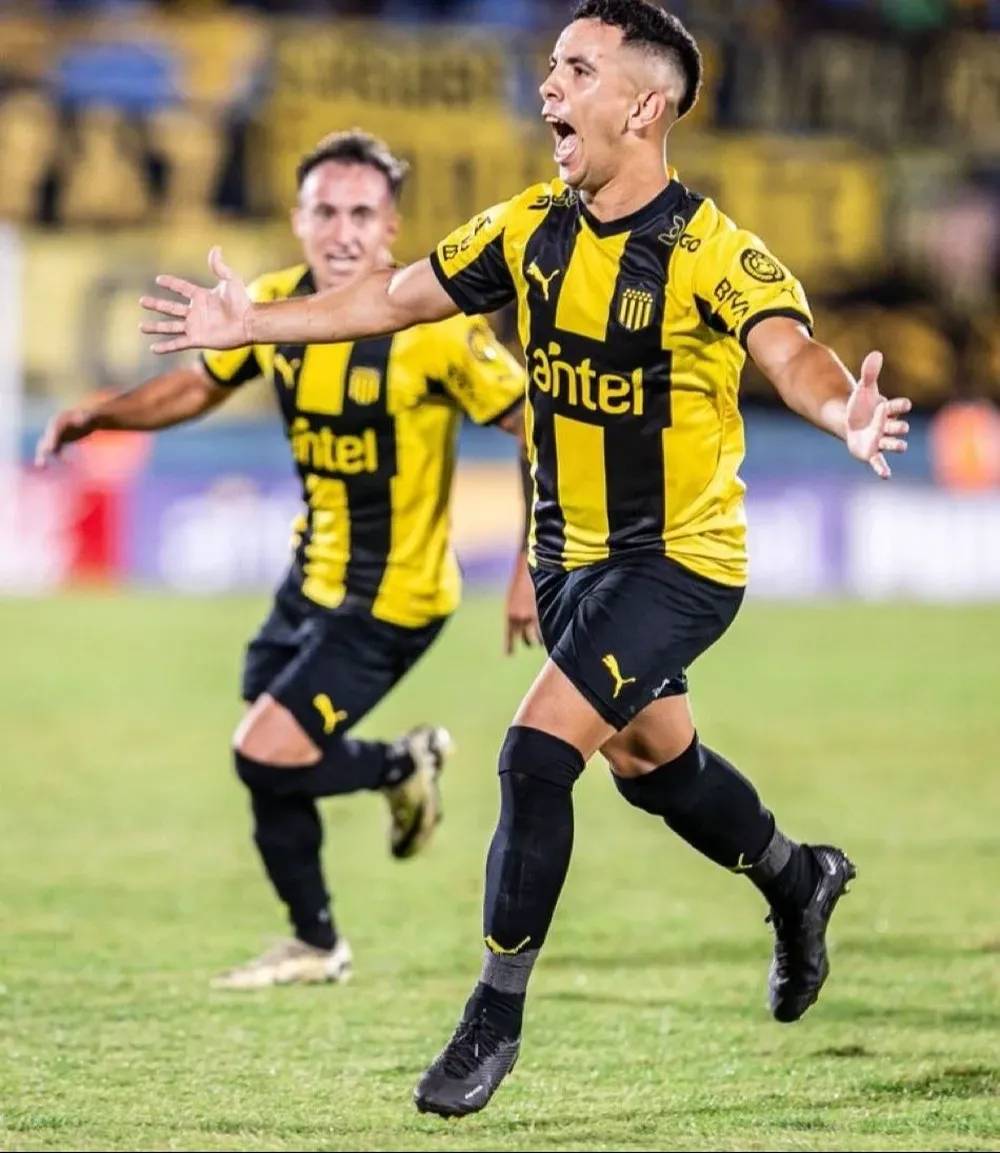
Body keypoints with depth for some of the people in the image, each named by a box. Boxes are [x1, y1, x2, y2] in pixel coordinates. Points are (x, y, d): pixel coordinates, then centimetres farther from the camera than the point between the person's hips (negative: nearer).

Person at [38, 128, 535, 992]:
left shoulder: (433, 328, -24)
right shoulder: (272, 307, -6)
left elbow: (546, 430, -19)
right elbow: (200, 384, 12)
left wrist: (534, 566, -23)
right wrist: (99, 417, -3)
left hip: (392, 595, -6)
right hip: (314, 578, 6)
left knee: (266, 758, -13)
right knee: (272, 771, 10)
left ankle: (402, 767, 16)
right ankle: (316, 945, 34)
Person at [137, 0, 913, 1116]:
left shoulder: (708, 250, -23)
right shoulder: (529, 228, -3)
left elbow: (791, 354, -38)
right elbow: (400, 295, 9)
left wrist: (845, 412, -59)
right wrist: (253, 322, 9)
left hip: (678, 559, -7)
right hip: (569, 553, 7)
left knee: (537, 752, -18)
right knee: (650, 762, 22)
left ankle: (494, 1017, -5)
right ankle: (800, 878, 50)